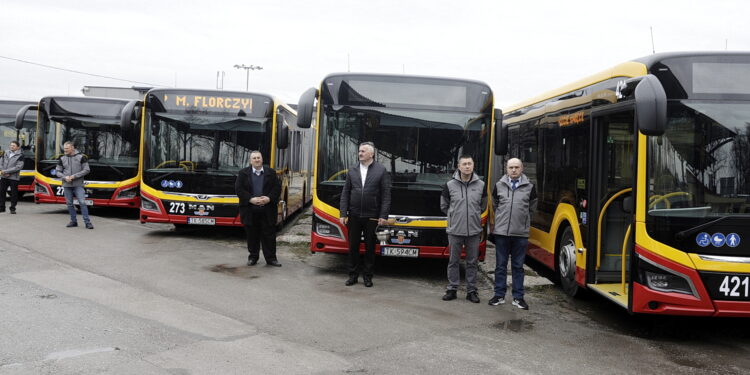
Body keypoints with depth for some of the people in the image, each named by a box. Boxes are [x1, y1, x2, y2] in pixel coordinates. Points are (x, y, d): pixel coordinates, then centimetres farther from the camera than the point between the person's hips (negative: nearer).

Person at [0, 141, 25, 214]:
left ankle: (12, 208, 11)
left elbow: (19, 167, -13)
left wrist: (6, 171, -15)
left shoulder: (20, 155, -4)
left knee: (14, 193, 1)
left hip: (14, 177, -4)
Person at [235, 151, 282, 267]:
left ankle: (271, 258, 11)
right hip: (250, 210, 0)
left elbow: (277, 187, 3)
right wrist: (251, 199, -15)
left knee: (269, 235, 3)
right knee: (252, 235, 7)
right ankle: (253, 257, 19)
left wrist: (269, 198, -14)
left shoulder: (271, 172, 8)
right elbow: (238, 189, -3)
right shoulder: (243, 173, 5)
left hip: (268, 210, 1)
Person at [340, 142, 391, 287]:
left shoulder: (381, 171, -2)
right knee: (353, 246, 8)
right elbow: (345, 193, 7)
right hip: (354, 216, 2)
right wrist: (343, 214, 0)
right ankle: (353, 274, 20)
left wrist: (383, 216, -9)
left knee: (370, 247, 7)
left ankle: (367, 275, 19)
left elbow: (386, 195, -3)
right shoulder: (352, 171, 7)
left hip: (372, 217, -2)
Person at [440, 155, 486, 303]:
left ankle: (471, 291, 17)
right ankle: (452, 289, 16)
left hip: (474, 231, 1)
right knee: (453, 261, 6)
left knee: (472, 262, 8)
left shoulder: (481, 185, 2)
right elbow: (444, 206, 11)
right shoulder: (450, 185, -3)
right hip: (455, 230, -1)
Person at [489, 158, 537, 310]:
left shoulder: (529, 187, 3)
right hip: (501, 231, 1)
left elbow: (532, 208, 15)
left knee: (518, 266, 7)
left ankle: (518, 297, 14)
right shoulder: (499, 185, 4)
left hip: (521, 233, 0)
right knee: (500, 265, 7)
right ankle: (499, 295, 16)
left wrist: (521, 218, 13)